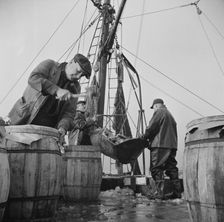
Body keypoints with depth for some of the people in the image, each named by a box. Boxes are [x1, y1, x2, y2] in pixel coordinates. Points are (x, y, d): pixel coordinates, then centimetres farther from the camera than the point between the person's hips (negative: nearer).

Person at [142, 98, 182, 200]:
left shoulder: (159, 112, -2)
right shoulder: (170, 115, 25)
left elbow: (151, 127, -9)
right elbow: (174, 133, 21)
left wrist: (145, 136, 6)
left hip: (160, 144, -9)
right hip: (172, 145, 9)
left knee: (156, 169, -6)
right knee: (171, 168, 11)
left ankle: (159, 193, -10)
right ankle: (177, 192, 12)